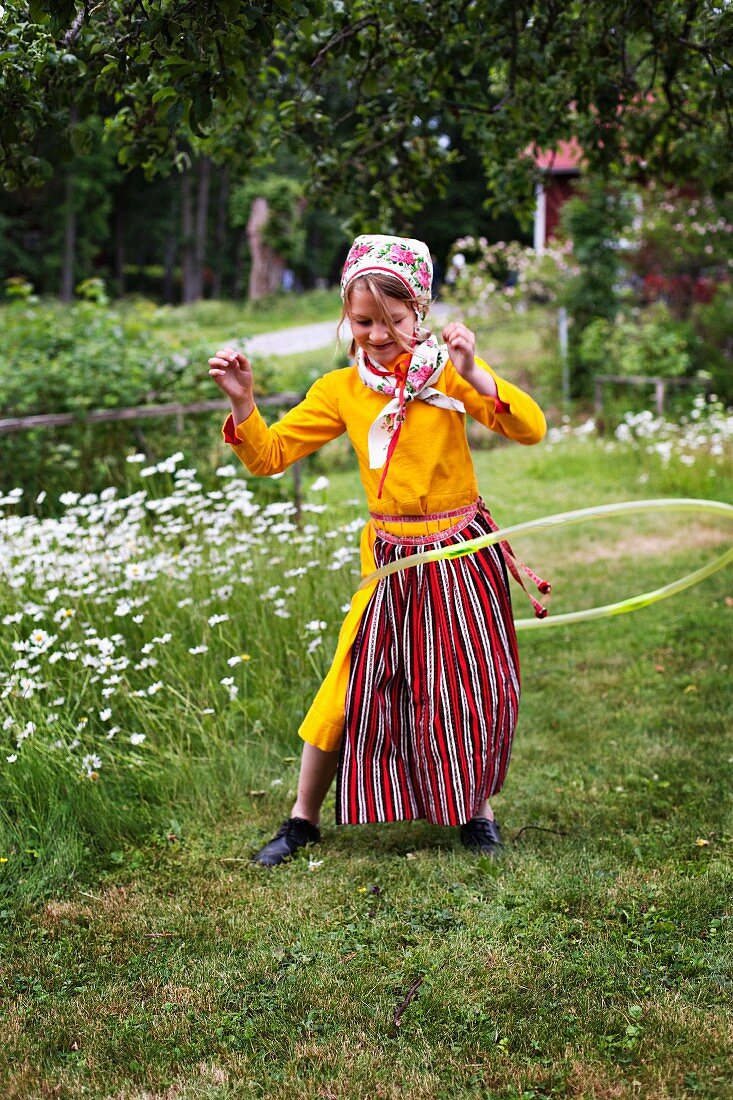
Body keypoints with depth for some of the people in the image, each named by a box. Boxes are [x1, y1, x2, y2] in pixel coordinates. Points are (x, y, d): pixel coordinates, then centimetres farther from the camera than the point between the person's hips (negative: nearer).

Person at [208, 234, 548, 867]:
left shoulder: (447, 371, -7)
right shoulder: (341, 389, 1)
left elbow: (530, 430, -18)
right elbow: (269, 457, 1)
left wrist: (472, 373, -32)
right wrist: (242, 401, -17)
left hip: (464, 555, -1)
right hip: (392, 560, 1)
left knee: (475, 686, 5)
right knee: (355, 689, 2)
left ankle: (476, 810, 29)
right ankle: (303, 820, 19)